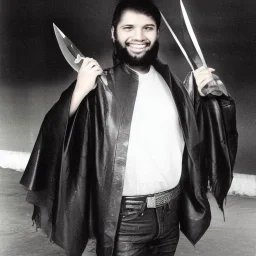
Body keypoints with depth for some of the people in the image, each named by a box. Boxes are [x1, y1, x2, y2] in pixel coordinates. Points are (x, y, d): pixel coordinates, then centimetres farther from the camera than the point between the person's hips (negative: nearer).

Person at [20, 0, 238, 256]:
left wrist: (205, 93, -2)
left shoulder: (169, 79, 2)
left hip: (171, 210, 5)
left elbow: (195, 132, 12)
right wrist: (79, 91, -32)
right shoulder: (101, 85, -12)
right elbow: (58, 138, -20)